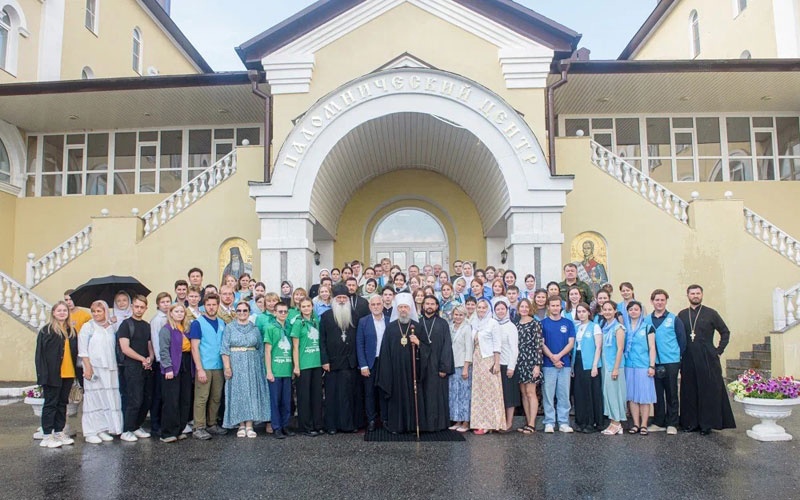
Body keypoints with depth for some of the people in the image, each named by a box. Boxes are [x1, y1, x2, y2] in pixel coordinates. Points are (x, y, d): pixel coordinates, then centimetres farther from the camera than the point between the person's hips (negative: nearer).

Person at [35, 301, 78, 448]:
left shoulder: (72, 331, 12)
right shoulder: (46, 330, -4)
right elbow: (40, 353, -7)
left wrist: (75, 371, 7)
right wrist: (43, 373, -15)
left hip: (68, 374, 5)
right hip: (52, 374, -5)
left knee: (62, 403, 12)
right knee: (50, 404, 1)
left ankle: (59, 432, 21)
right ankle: (47, 436, 7)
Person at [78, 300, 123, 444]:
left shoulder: (111, 328, 12)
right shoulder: (88, 327, 1)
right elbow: (82, 350, -3)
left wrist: (116, 366, 7)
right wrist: (88, 367, -11)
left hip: (110, 369, 4)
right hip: (94, 367, -4)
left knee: (108, 398, 3)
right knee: (93, 398, -3)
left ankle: (103, 430, 11)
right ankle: (91, 433, 3)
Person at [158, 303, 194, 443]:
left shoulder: (186, 329, 15)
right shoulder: (166, 329, -4)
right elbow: (164, 350, -11)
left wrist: (192, 368, 8)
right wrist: (168, 368, -18)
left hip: (186, 368, 7)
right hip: (173, 369, -7)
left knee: (185, 401, 7)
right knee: (171, 401, -5)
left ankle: (179, 430, 17)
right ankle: (168, 433, 2)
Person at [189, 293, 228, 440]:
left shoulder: (222, 323, 11)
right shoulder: (198, 323, -4)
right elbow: (194, 347, -9)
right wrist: (199, 369, -15)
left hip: (219, 367, 5)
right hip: (204, 367, -5)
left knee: (216, 398, 10)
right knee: (201, 398, -2)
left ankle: (212, 425, 21)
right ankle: (199, 428, 4)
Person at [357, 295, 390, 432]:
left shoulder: (390, 321, 4)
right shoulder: (363, 322, 0)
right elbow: (359, 345, -2)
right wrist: (363, 365, -8)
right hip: (370, 363, -1)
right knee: (370, 393, 4)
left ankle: (385, 419, 18)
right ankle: (371, 420, 15)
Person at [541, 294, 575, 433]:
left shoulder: (568, 323, 8)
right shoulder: (543, 323, 4)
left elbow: (571, 343, 1)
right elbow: (541, 344, -1)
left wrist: (559, 356, -12)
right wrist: (552, 358, -10)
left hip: (565, 363, 1)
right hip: (548, 364, -1)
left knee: (564, 394, 4)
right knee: (548, 394, 1)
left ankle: (564, 422, 11)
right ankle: (549, 422, 7)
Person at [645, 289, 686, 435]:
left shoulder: (674, 319, -1)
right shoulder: (646, 320, 6)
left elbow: (682, 339, 1)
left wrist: (678, 355, 0)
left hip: (671, 362, -2)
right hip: (654, 363, 2)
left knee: (671, 394, 4)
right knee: (657, 393, 9)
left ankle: (672, 424, 13)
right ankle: (658, 422, 18)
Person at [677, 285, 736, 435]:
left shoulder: (711, 313, 2)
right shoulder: (682, 315, 9)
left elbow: (725, 332, 5)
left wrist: (718, 351, -1)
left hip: (707, 359, -2)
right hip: (688, 360, 2)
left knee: (709, 392, 0)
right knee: (689, 392, 4)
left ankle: (707, 424, 8)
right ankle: (691, 422, 13)